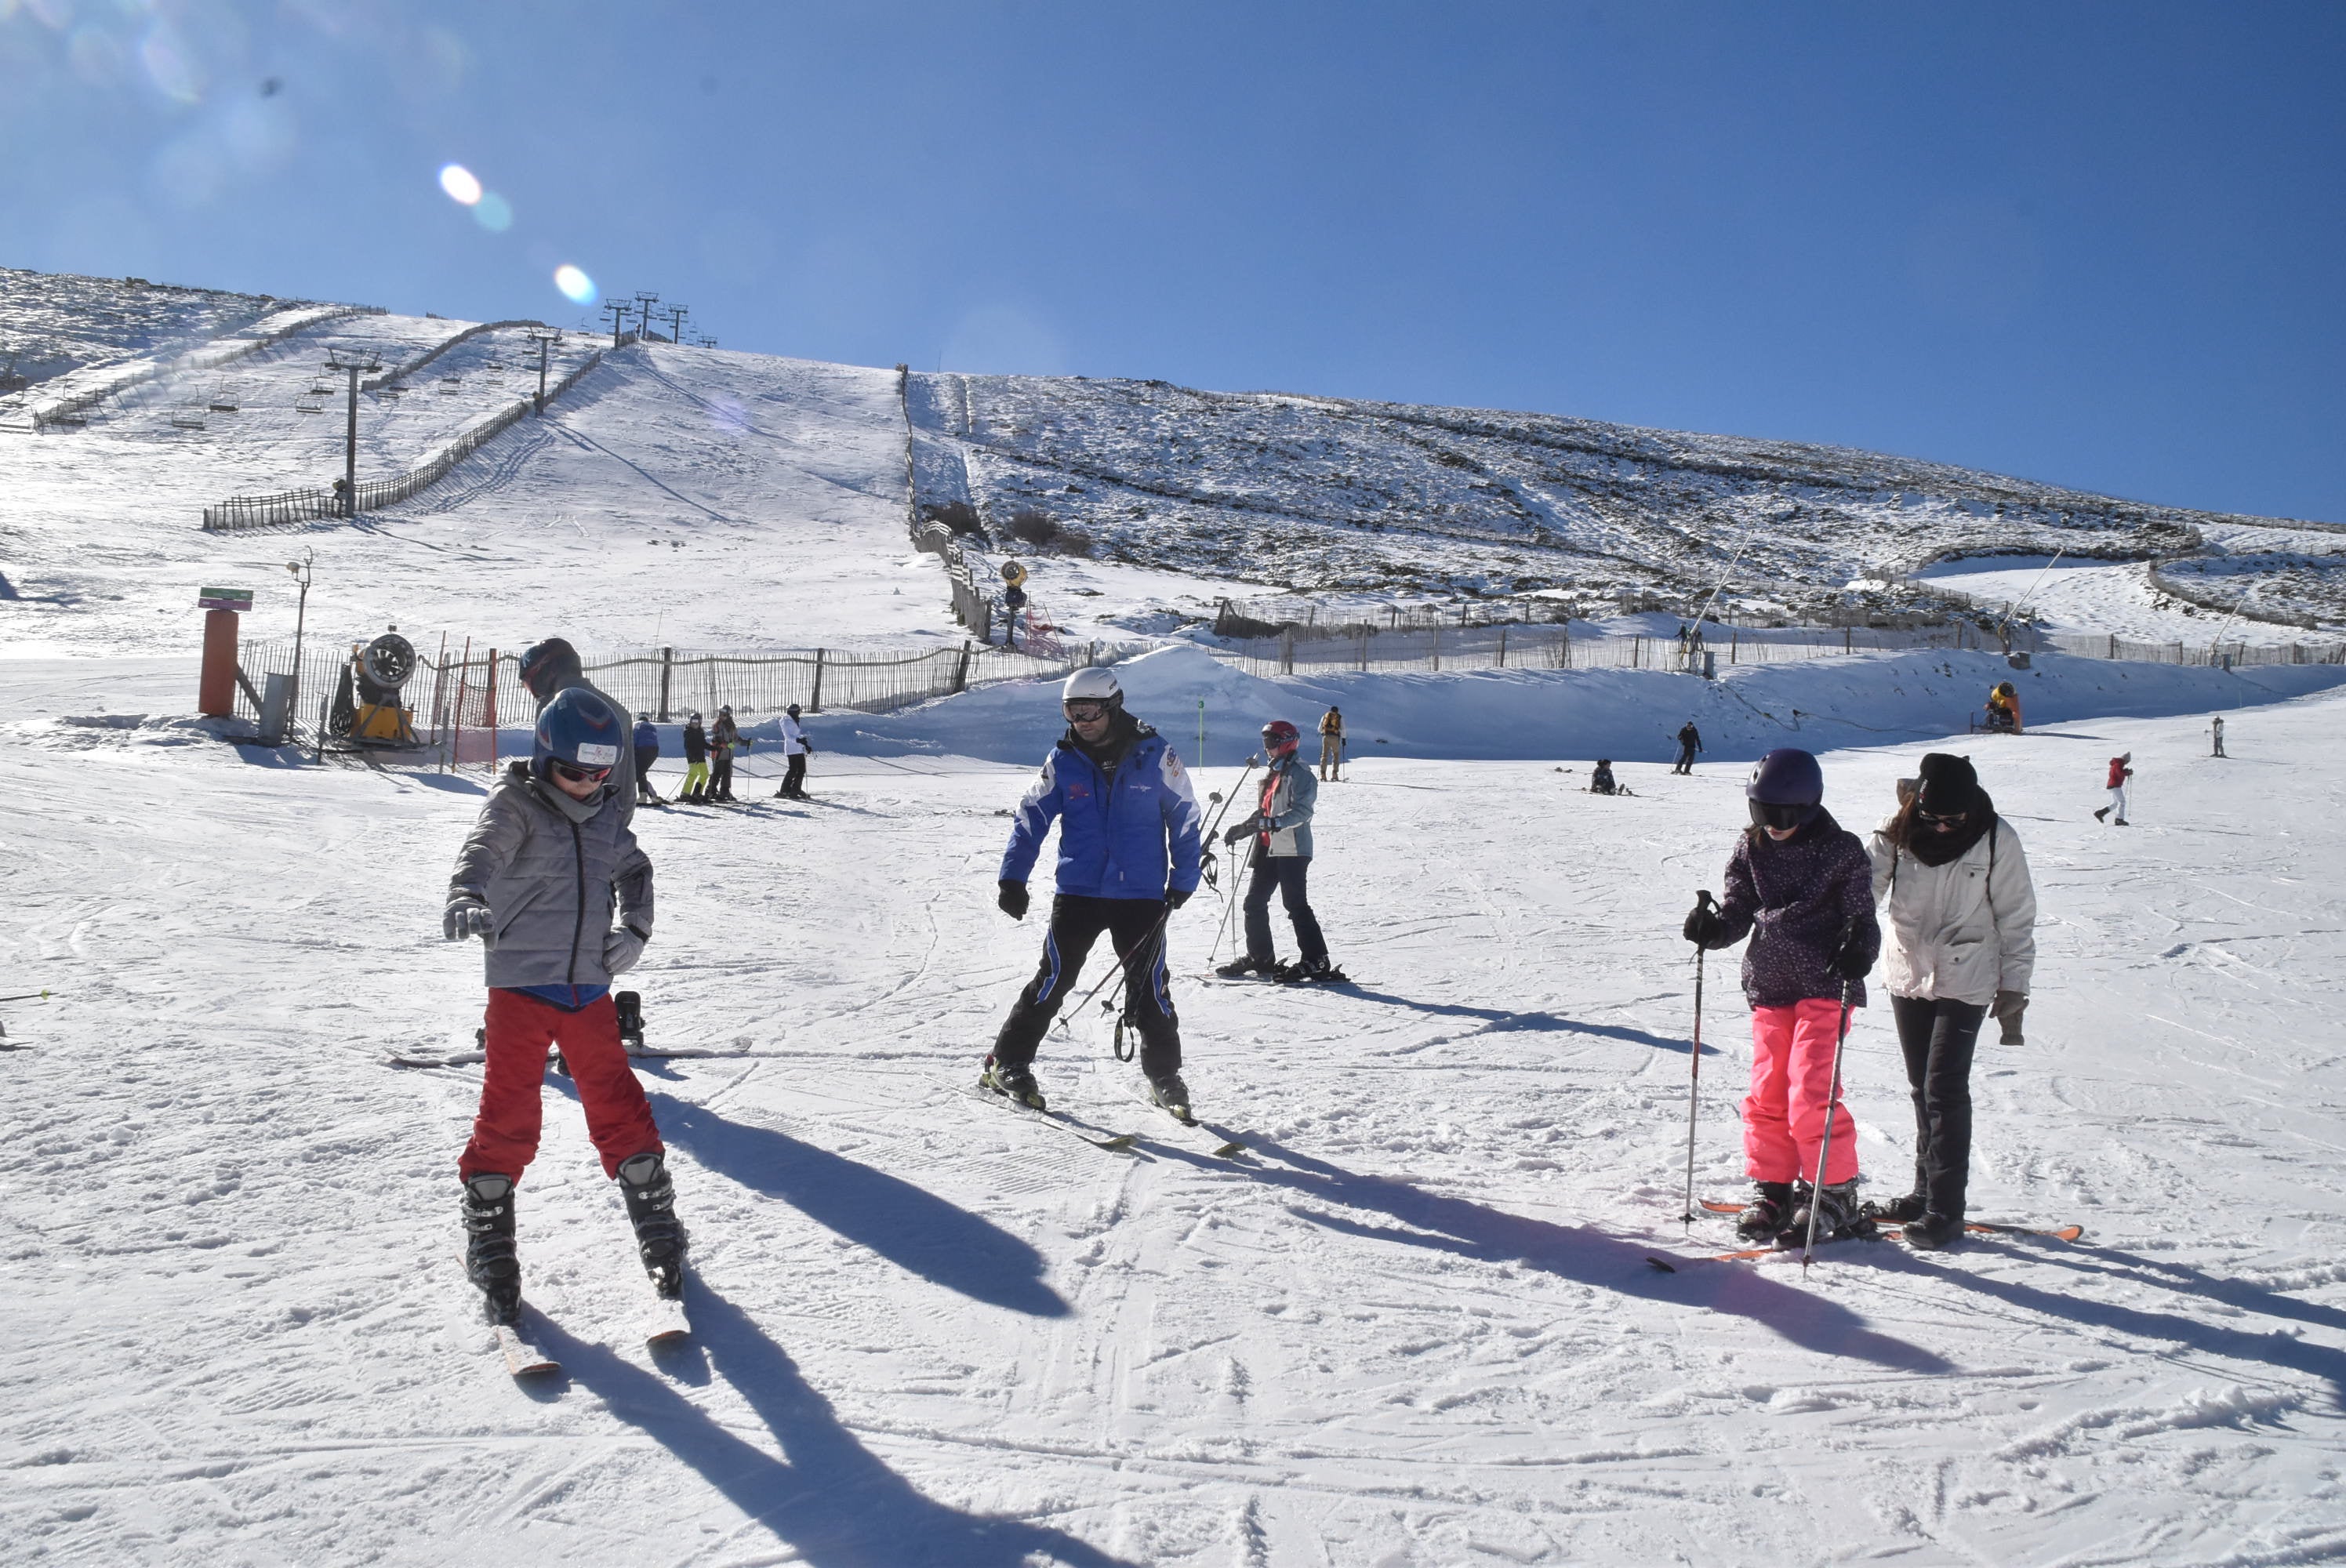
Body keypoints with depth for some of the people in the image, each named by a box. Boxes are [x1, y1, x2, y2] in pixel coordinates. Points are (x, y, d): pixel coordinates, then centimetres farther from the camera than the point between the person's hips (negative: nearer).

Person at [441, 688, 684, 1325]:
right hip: (521, 985, -4)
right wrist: (466, 897, -48)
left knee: (621, 1111, 8)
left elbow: (634, 868, 26)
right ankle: (489, 1244, 14)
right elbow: (484, 850, -26)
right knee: (509, 1116, -3)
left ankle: (658, 1228, 21)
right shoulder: (515, 805, -6)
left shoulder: (606, 815, 9)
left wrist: (633, 926, 8)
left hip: (590, 988, 4)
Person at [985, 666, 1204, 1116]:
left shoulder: (1153, 754, -4)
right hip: (1078, 893, 1)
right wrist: (1012, 878, -4)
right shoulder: (1063, 761, 0)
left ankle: (1165, 1075, 18)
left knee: (1149, 989, 3)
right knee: (1052, 980, 0)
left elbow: (1184, 817, 4)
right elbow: (1031, 818, 5)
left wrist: (1183, 879, 2)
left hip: (1142, 896, 0)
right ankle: (1008, 1062, 12)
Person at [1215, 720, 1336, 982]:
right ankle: (1259, 957, 20)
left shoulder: (1299, 773, -9)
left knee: (1295, 904, -11)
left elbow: (1302, 811, -22)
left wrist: (1272, 823, -34)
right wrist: (1241, 830, 18)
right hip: (1268, 848, 9)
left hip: (1292, 849, -9)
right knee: (1255, 902, 10)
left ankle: (1316, 960, -7)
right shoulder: (1271, 774, 19)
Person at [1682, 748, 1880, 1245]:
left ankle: (1834, 1191, 7)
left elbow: (1861, 916, -4)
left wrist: (1858, 948, -25)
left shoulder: (1842, 850, -5)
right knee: (1767, 1093, 8)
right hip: (1768, 986, 5)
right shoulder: (1750, 850, 7)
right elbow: (1738, 911, 9)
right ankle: (1772, 1190, 21)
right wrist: (1712, 928, -12)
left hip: (1824, 985, -5)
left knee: (1810, 1093, -10)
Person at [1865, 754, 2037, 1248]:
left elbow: (2016, 920, -3)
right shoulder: (1897, 832, -6)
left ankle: (1945, 1208, -1)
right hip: (1907, 975, 4)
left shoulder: (1996, 840, -10)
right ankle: (1926, 1190, 25)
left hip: (1965, 980, -3)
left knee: (1944, 1088, -9)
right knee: (1922, 1087, 13)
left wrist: (2014, 991, -3)